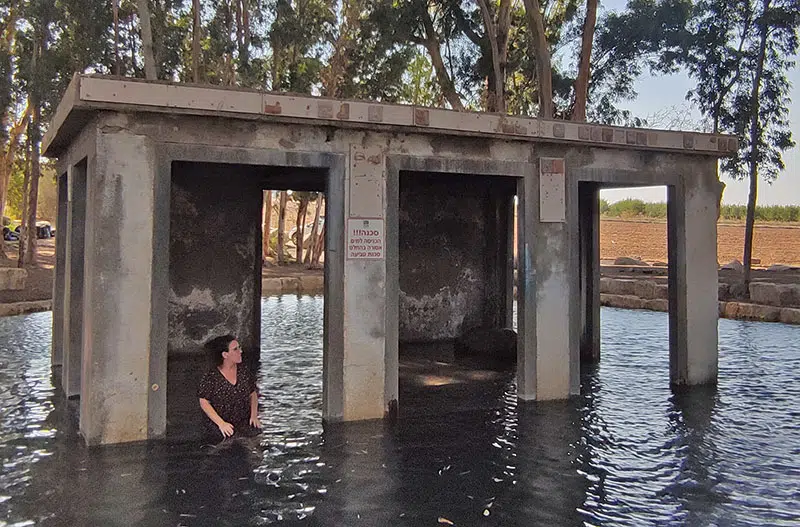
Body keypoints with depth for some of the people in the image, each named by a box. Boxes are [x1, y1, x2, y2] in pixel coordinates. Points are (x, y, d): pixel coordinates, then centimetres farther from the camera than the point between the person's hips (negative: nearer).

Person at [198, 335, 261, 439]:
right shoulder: (211, 377, -8)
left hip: (245, 425, 4)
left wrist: (254, 415, 0)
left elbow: (253, 394, 15)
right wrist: (221, 423, -14)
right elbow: (204, 402, -6)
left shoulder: (243, 370, 6)